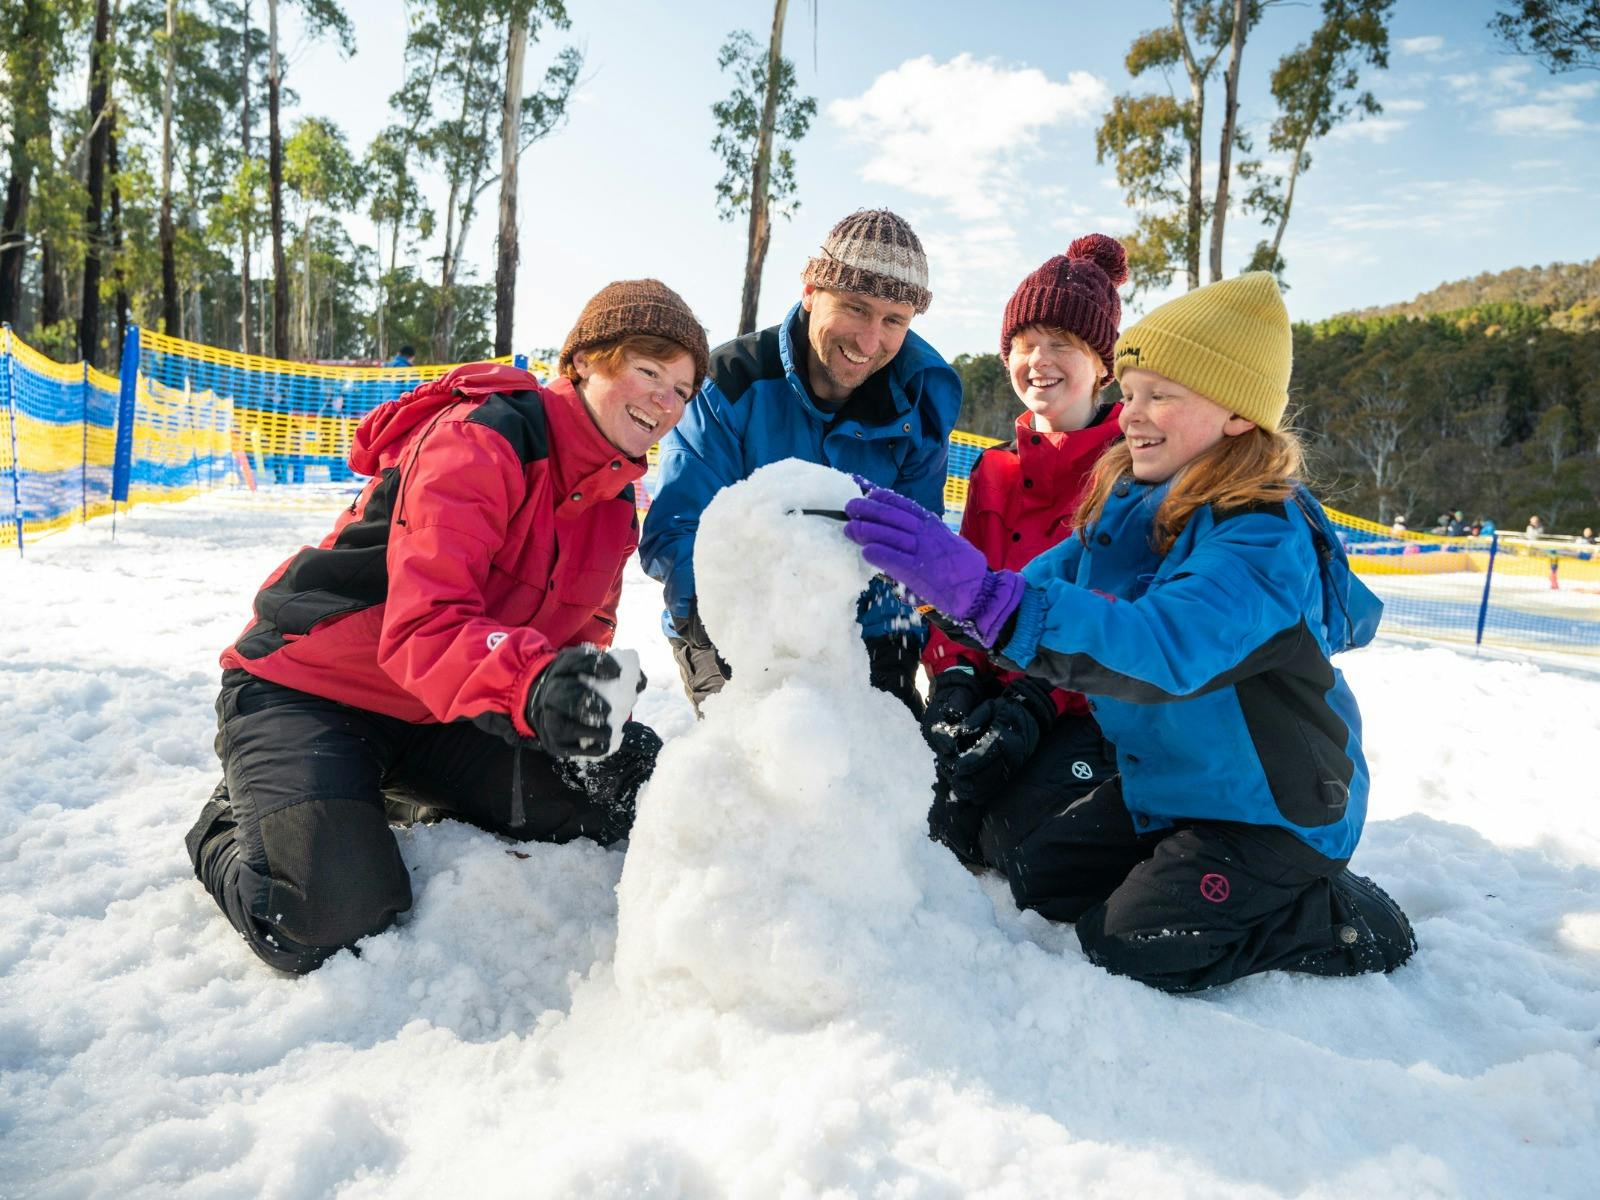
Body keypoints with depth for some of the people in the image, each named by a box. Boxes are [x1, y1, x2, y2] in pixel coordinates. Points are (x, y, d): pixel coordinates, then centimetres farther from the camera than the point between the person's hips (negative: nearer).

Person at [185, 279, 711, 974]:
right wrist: (531, 688, -53)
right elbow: (424, 622, -34)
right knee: (332, 917, -25)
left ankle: (404, 803, 12)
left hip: (438, 718, 7)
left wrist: (603, 729, -16)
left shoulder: (615, 501, 3)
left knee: (623, 794, -6)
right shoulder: (477, 441, -24)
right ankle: (232, 828, 11)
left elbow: (583, 638, 5)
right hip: (305, 692, -7)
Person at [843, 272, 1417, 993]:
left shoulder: (1267, 541, -31)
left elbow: (1164, 647, -48)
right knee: (1038, 878, 10)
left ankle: (1342, 919, 8)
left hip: (1273, 811, -8)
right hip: (1162, 786, 8)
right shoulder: (1126, 507, -4)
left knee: (1125, 946, -11)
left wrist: (980, 592, -59)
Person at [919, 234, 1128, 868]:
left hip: (1099, 701, -4)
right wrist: (955, 679, -11)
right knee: (939, 814, -22)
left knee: (1018, 834, -26)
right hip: (997, 689, 4)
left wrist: (1037, 700, -24)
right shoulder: (994, 471, 14)